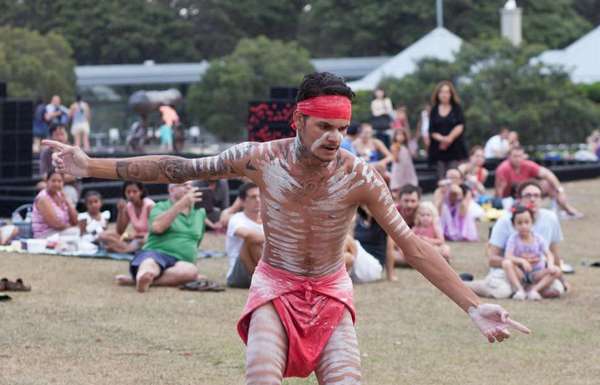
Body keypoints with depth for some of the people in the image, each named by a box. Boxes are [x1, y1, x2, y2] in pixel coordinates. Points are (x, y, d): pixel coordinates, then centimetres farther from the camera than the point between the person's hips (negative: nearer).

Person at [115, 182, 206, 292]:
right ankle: (143, 277, -78)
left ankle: (135, 279, -44)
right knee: (150, 264, -40)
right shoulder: (161, 207, 9)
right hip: (155, 254, -2)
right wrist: (182, 204, -16)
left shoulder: (199, 214, 22)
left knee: (191, 270, -36)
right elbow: (157, 227, -14)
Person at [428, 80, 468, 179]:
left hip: (455, 149, -2)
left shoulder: (456, 108, 6)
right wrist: (442, 139, -15)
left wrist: (450, 138, -18)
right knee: (441, 179, -2)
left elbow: (460, 127, -4)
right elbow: (432, 131, 3)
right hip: (438, 150, 2)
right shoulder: (434, 111, 9)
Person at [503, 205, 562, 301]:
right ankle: (519, 289, -30)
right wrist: (522, 261, -37)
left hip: (536, 274, 2)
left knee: (556, 271, -21)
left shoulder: (538, 239, -1)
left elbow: (548, 254, -6)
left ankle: (534, 290, -25)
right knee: (506, 263, -30)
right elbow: (508, 257, -20)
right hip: (520, 273, -2)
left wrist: (550, 264, -29)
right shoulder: (513, 238, -8)